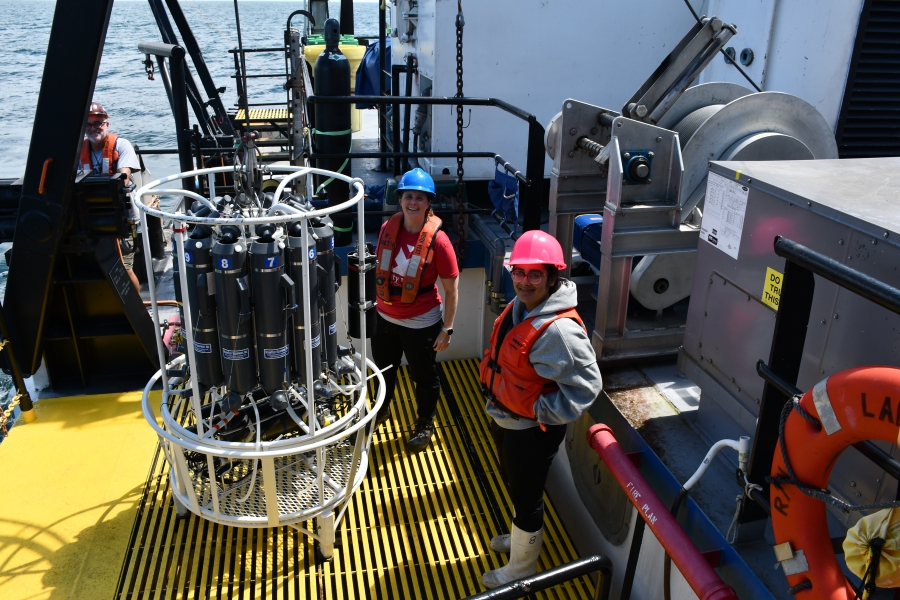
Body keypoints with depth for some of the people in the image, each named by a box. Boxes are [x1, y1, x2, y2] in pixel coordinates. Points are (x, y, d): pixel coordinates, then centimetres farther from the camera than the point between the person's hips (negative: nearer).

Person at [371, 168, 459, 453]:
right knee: (383, 368, 26)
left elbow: (451, 288, -14)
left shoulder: (437, 240, -21)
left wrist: (447, 328, -12)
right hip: (386, 317, 5)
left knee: (424, 376, 15)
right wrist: (378, 301, 11)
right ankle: (381, 410, 53)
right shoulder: (388, 228, -6)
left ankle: (425, 425, 39)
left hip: (421, 322, -5)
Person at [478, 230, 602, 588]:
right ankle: (526, 536, 56)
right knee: (514, 486, 29)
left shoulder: (559, 330, -32)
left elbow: (586, 384, -29)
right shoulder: (519, 307, -4)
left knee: (526, 496, 13)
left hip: (531, 431, -9)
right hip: (504, 419, 9)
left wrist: (541, 413, -25)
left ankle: (521, 567, 37)